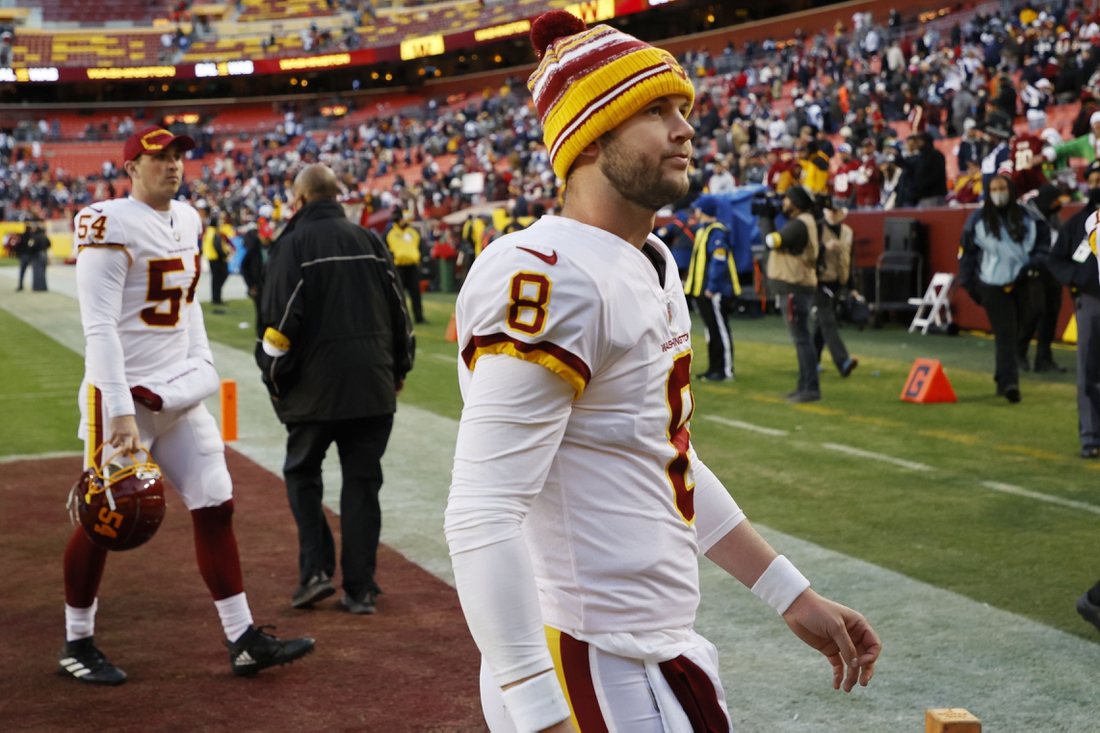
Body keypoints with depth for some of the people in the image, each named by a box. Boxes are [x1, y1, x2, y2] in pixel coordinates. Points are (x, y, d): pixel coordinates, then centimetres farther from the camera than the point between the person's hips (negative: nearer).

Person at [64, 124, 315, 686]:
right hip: (123, 393, -7)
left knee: (215, 507, 5)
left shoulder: (187, 220, 11)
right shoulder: (109, 225, -13)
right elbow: (99, 327, -19)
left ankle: (243, 640, 11)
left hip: (180, 393, 7)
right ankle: (77, 644, 19)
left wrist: (201, 363, 9)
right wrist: (121, 410, -25)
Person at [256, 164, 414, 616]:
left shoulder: (293, 245, -5)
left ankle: (316, 569, 1)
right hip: (373, 388, 3)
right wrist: (400, 368, 20)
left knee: (302, 475, 14)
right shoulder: (369, 241, 8)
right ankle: (360, 590, 8)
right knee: (362, 482, 7)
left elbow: (282, 320, -10)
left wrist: (275, 380, 2)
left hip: (315, 388, -3)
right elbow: (397, 310, 10)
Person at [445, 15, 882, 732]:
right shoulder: (549, 278, -20)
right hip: (599, 673, -9)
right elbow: (483, 520, -26)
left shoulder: (657, 266, 12)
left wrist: (795, 597, 20)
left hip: (664, 645, 9)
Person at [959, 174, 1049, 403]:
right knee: (1005, 333, -12)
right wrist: (968, 283, 4)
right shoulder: (978, 219, 2)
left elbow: (1043, 239, 13)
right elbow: (966, 251, 6)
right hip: (992, 285, -3)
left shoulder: (1027, 216, 5)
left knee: (1013, 333, 9)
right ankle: (1009, 382, -18)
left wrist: (1033, 263, -3)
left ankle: (1003, 379, 23)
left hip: (1021, 283, 3)